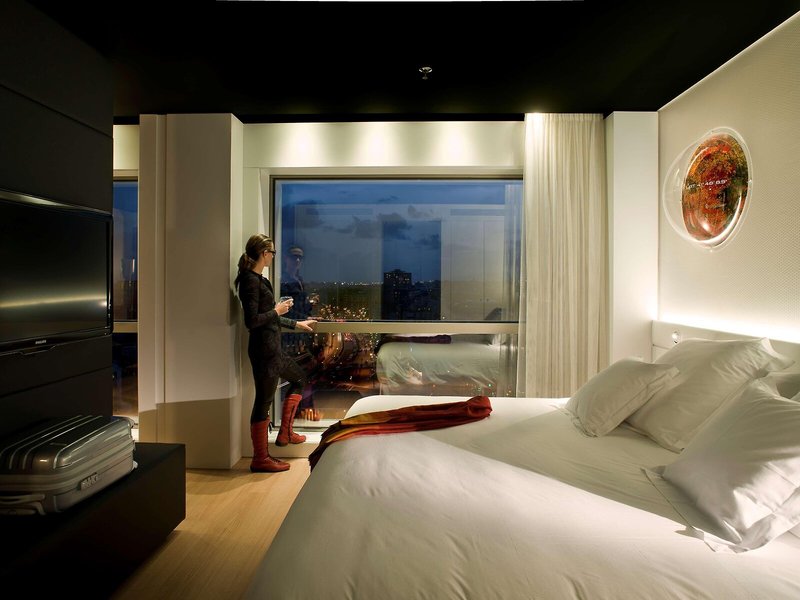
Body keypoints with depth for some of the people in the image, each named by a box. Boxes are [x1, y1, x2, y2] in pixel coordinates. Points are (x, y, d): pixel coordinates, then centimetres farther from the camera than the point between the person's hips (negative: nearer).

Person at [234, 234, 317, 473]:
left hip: (272, 348, 11)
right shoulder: (250, 280, -15)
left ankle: (285, 433, 30)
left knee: (299, 376, 23)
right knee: (264, 401, -1)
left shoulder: (259, 280, 14)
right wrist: (277, 311, -10)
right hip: (263, 349, -11)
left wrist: (298, 324, 27)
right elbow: (252, 321, -23)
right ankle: (260, 459, 13)